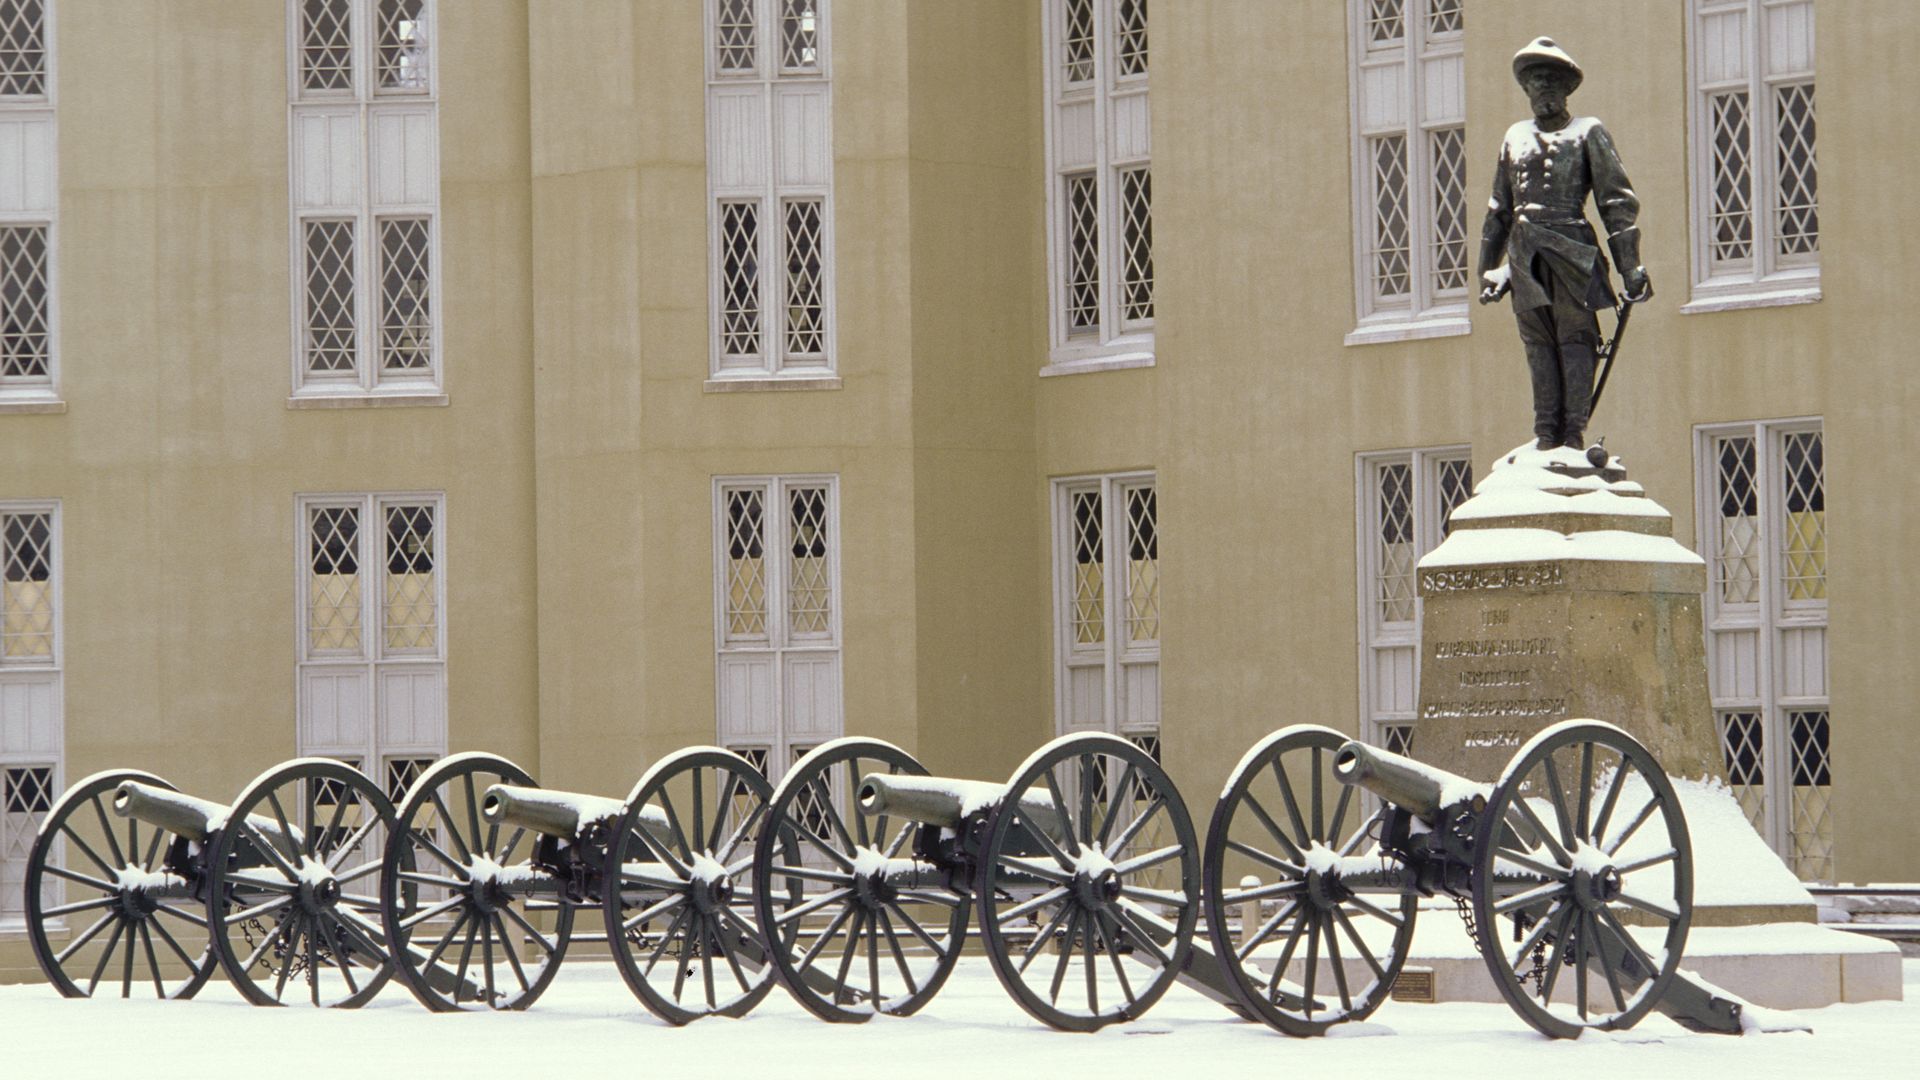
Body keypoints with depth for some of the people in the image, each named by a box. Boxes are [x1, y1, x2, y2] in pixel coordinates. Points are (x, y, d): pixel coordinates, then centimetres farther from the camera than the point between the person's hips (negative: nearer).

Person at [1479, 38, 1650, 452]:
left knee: (1575, 339, -6)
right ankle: (1546, 434, -2)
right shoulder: (1515, 137, 20)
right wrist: (1488, 267, 21)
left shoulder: (1587, 133, 7)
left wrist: (1629, 266, -6)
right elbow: (1499, 209, 25)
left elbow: (1618, 201, 2)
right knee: (1539, 341, 0)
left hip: (1571, 250, -4)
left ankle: (1575, 432, -9)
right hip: (1525, 255, 4)